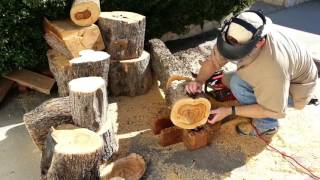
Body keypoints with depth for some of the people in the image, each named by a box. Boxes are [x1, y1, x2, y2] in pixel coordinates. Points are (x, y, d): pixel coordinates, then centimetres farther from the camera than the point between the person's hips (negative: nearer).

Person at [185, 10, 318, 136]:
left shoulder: (273, 68, -43)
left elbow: (273, 111, -31)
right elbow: (212, 61, -15)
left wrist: (229, 111, -31)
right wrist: (199, 81, -34)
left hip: (295, 87, -7)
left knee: (239, 83, -27)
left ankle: (266, 125, -6)